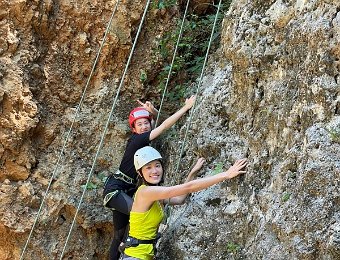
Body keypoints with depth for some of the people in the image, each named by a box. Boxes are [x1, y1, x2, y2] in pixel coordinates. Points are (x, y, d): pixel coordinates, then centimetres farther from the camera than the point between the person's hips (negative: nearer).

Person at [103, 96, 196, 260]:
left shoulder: (140, 139, 7)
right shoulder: (138, 139, -16)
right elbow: (165, 126, -21)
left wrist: (152, 111, 1)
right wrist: (186, 107, -18)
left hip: (125, 190, 9)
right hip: (115, 189, -9)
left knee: (119, 235, 11)